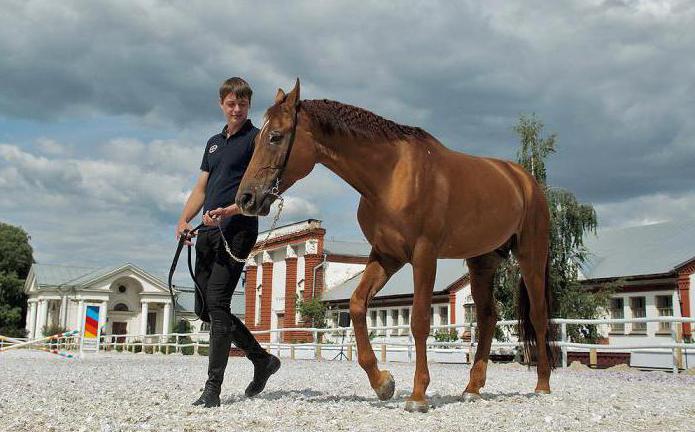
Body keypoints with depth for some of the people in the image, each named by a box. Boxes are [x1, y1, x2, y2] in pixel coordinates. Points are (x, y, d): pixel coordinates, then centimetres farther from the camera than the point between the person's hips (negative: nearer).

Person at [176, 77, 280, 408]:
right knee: (204, 308, 9)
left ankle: (213, 387, -11)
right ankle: (263, 360, 23)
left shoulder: (256, 139, -1)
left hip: (236, 231, -8)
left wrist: (227, 211, -26)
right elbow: (201, 188, 20)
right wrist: (184, 220, 3)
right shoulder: (213, 143, 22)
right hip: (208, 232, 8)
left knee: (217, 302, -16)